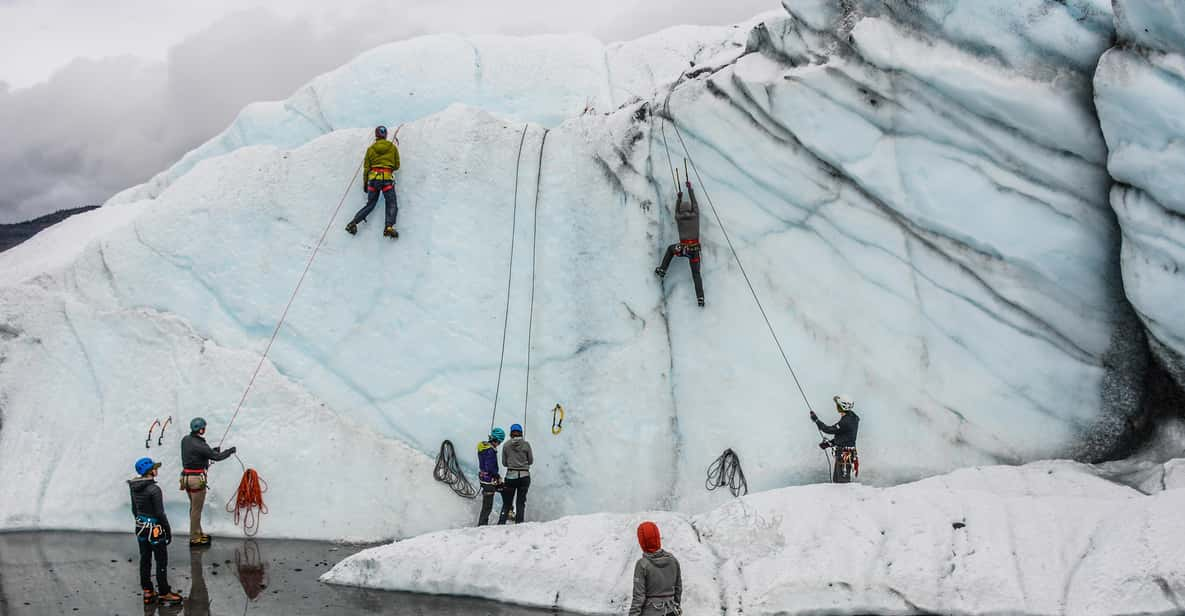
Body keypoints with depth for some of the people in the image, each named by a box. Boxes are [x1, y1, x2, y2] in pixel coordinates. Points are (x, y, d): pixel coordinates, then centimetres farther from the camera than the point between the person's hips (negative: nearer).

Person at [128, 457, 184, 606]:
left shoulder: (134, 487, 0)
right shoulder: (154, 489, -23)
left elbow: (134, 510, 10)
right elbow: (160, 513, -19)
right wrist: (168, 531, -8)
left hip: (141, 527, 7)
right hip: (155, 528, -7)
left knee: (145, 560, 14)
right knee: (161, 562, 5)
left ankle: (148, 593, 21)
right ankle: (164, 594, 14)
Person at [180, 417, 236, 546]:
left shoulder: (185, 440, 3)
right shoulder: (200, 445, -22)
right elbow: (217, 457, -17)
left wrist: (212, 450, 13)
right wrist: (230, 451, -1)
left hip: (186, 477, 9)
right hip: (197, 479, -9)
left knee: (193, 507, 20)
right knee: (196, 509, 2)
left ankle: (198, 533, 33)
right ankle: (194, 539, 10)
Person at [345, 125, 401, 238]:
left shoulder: (370, 149, 11)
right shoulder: (393, 147, 7)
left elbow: (366, 167, 11)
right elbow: (396, 166, 12)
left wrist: (365, 182, 20)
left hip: (373, 178, 3)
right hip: (387, 178, -2)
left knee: (370, 204, 12)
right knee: (392, 204, -2)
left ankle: (353, 222, -6)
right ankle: (389, 226, -27)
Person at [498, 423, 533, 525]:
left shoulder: (506, 445, 0)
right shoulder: (526, 444, -4)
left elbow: (504, 463, 5)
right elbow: (531, 461, 4)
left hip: (510, 475, 1)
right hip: (524, 476, -1)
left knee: (507, 502, 9)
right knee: (521, 502, 8)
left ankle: (501, 523, 2)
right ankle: (519, 523, 3)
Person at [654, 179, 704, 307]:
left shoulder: (678, 218, 7)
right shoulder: (695, 215, 7)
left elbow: (676, 210, 31)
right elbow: (694, 201, 22)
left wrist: (679, 198, 45)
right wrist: (689, 188, 34)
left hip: (682, 248, -1)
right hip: (695, 249, 1)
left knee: (670, 248, 34)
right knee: (696, 274, 6)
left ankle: (662, 270, 29)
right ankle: (700, 297, -12)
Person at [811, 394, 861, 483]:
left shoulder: (846, 421, -21)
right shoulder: (850, 418, 11)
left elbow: (831, 430, -20)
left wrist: (816, 420, -13)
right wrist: (829, 443, 10)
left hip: (845, 455, -10)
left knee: (844, 481, -5)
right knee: (836, 479, 18)